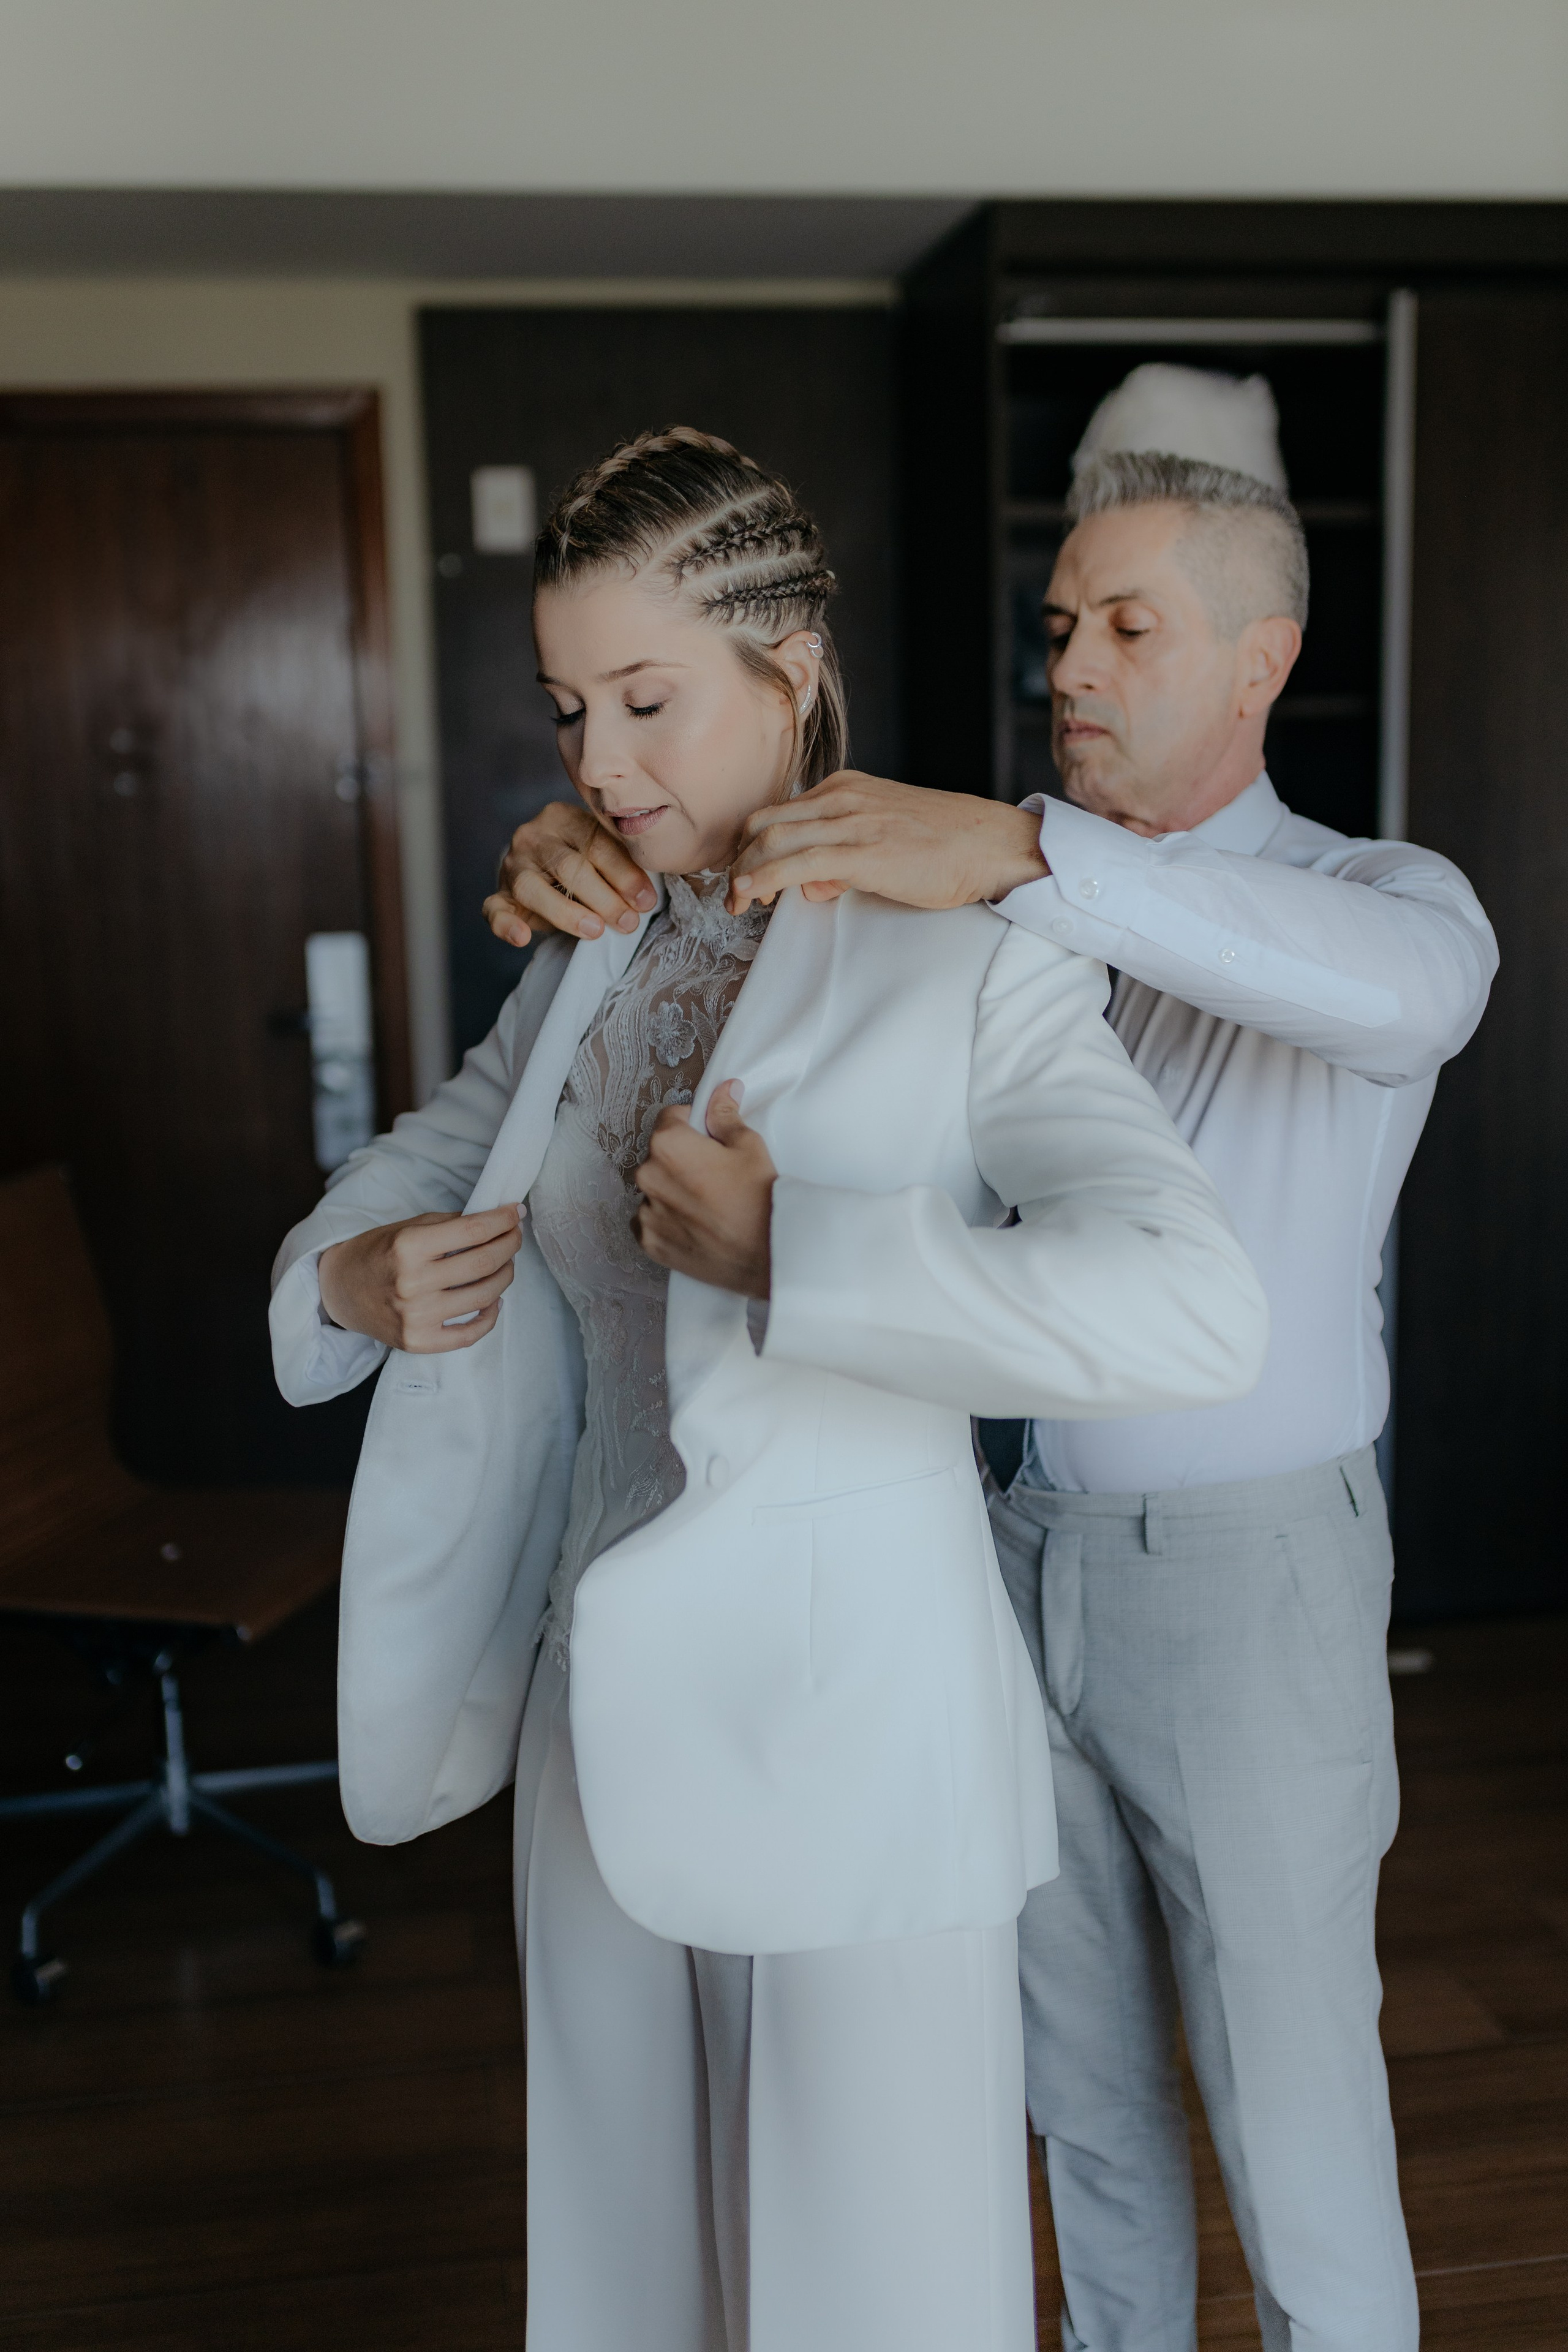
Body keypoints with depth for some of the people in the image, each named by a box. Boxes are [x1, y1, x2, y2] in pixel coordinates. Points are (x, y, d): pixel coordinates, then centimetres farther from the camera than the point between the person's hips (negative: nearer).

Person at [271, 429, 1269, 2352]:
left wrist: (788, 1252, -29)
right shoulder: (590, 967, 6)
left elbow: (1196, 1313, -28)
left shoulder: (971, 968, -14)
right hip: (610, 1712, 6)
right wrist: (355, 1277, -5)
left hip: (856, 1728, -5)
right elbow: (403, 1179, 18)